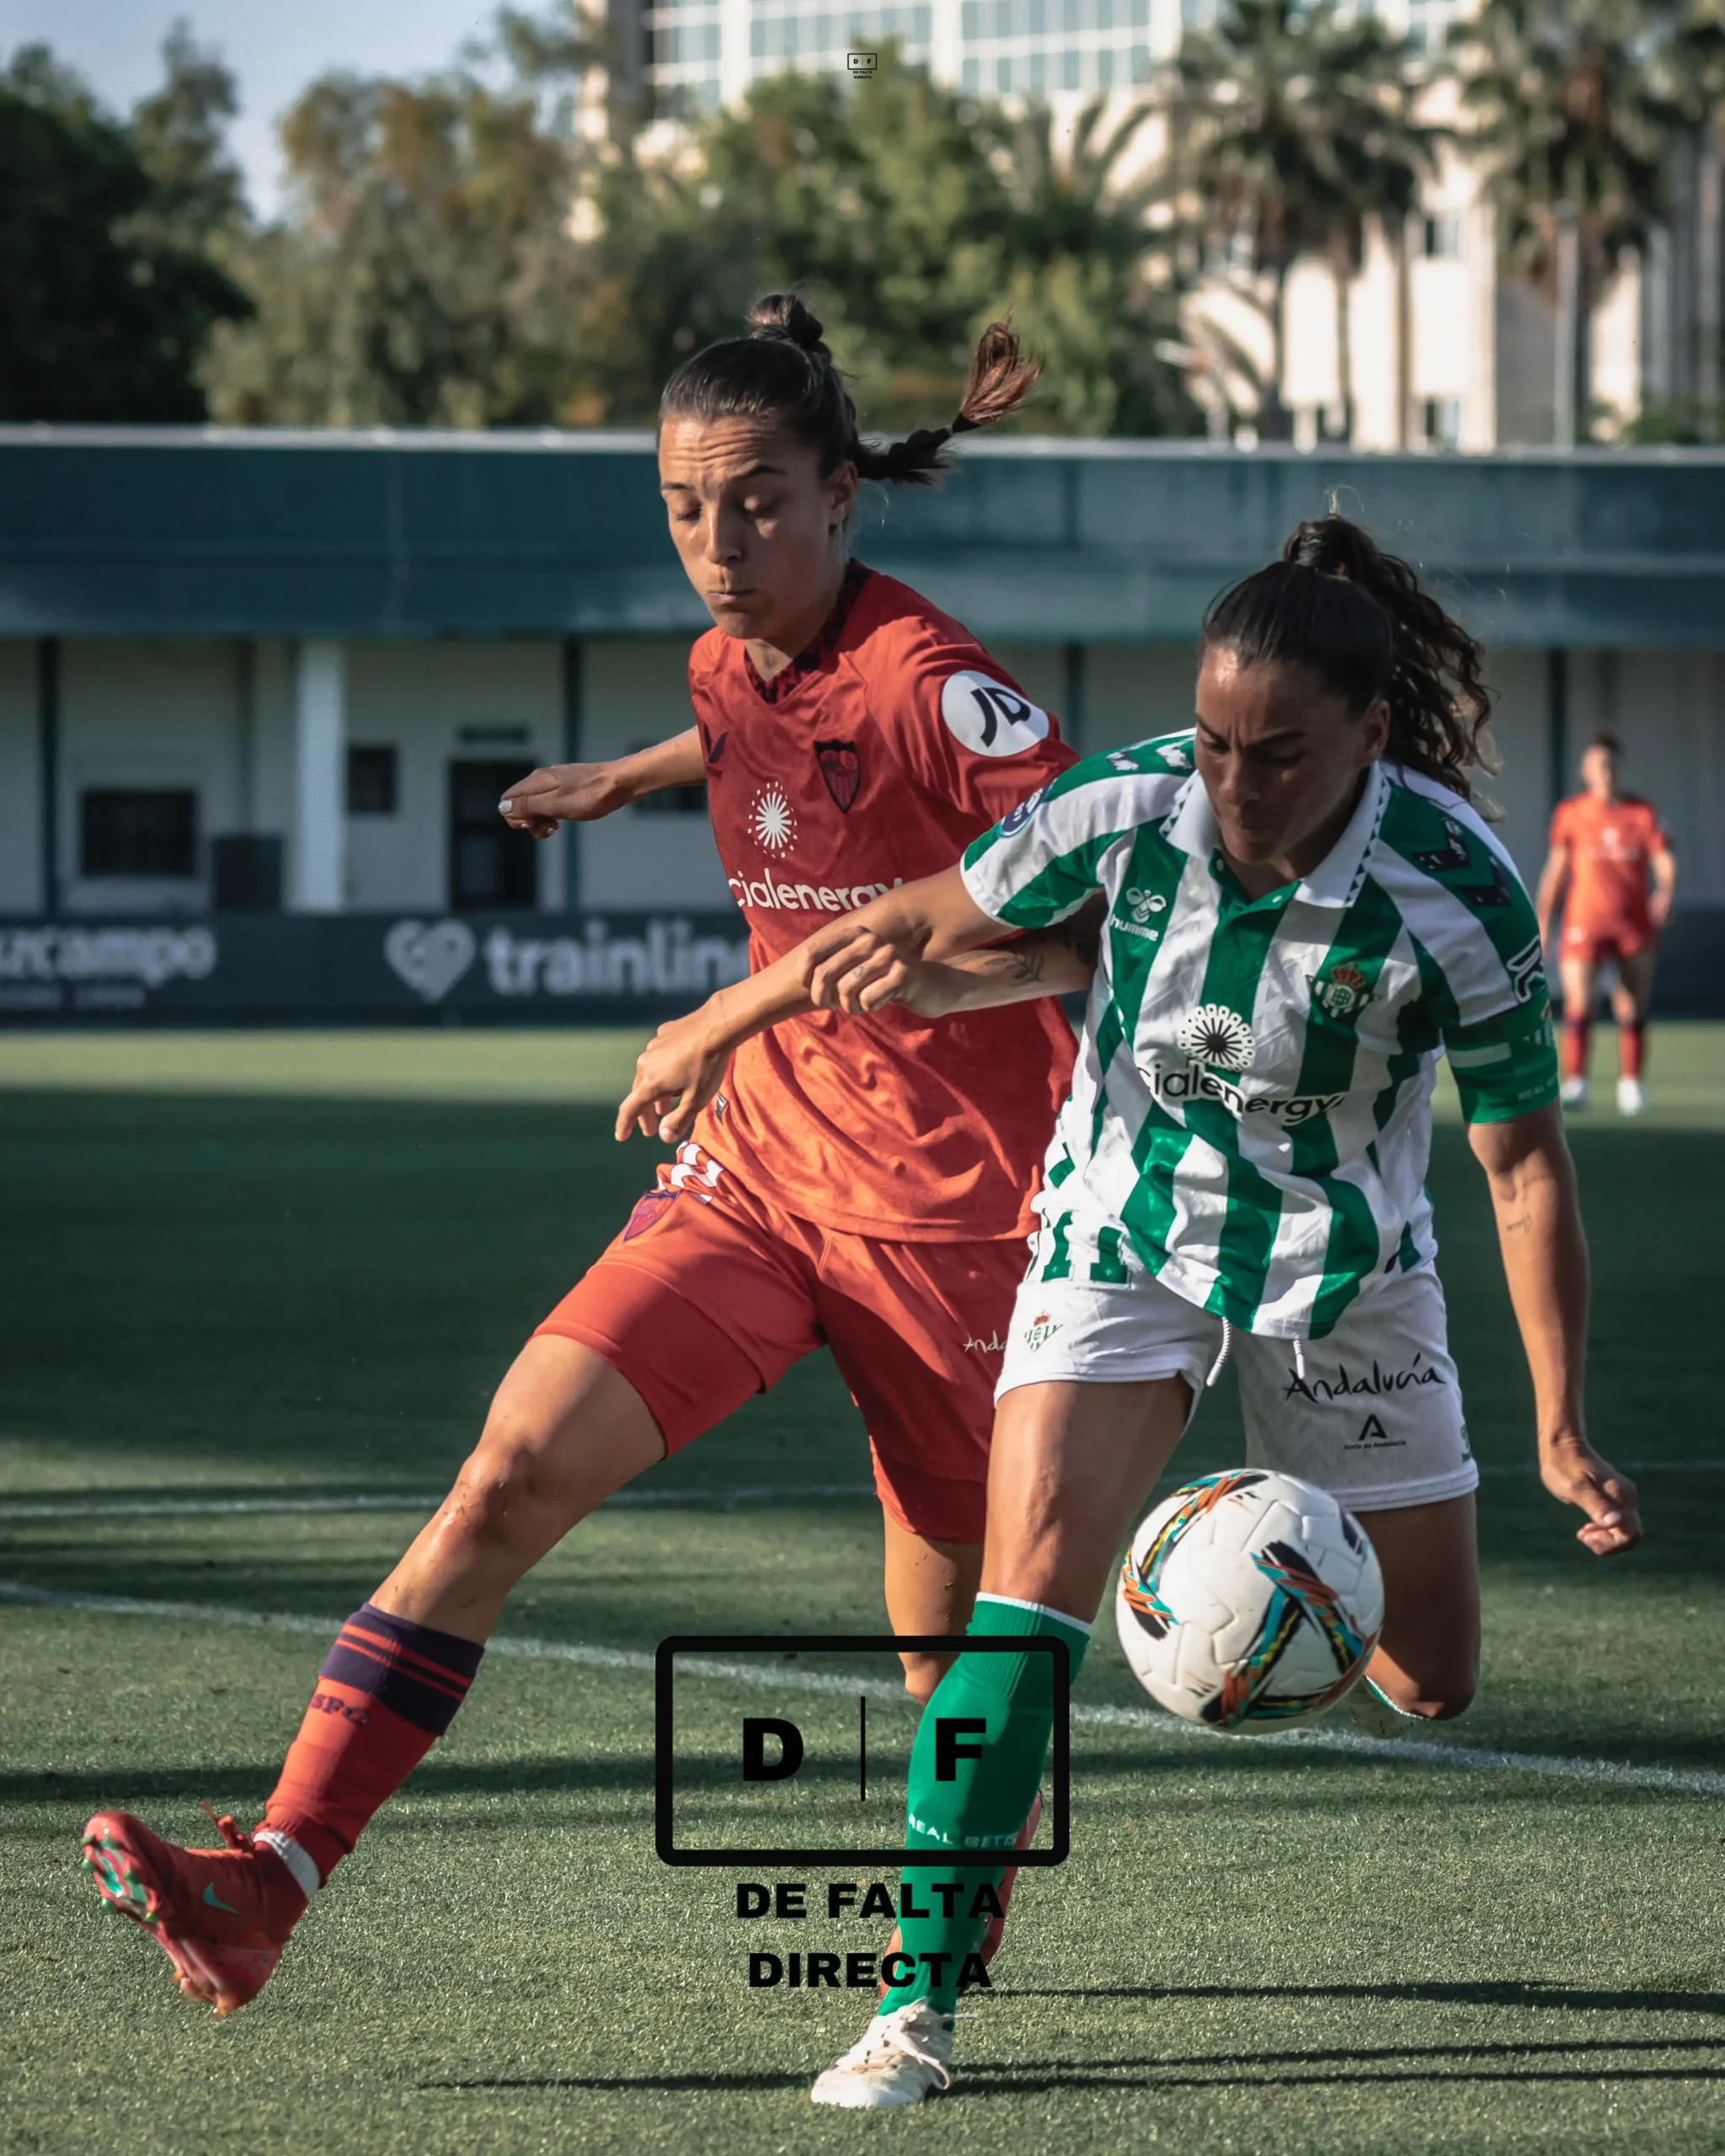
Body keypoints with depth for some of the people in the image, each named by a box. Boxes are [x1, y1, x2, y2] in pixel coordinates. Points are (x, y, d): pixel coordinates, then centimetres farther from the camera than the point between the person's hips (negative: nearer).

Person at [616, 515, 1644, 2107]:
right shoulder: (1128, 810, -22)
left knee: (1432, 1684, 8)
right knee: (1036, 1565, -22)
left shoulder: (1460, 896, -25)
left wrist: (1562, 1428, -19)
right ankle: (919, 2003, -20)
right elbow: (928, 926, -4)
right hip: (1123, 1228, 0)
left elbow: (1525, 1160, -17)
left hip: (1346, 1265, 0)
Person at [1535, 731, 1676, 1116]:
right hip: (1585, 922, -1)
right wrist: (1543, 922, 8)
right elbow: (1556, 869, 9)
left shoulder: (1643, 814, 3)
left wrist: (1666, 892, -24)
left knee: (1632, 1009, 6)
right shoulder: (1569, 814, 4)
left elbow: (1664, 860, -3)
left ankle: (1630, 1083, 17)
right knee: (1578, 1001, -16)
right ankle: (1575, 1082, -16)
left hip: (1635, 924, 1)